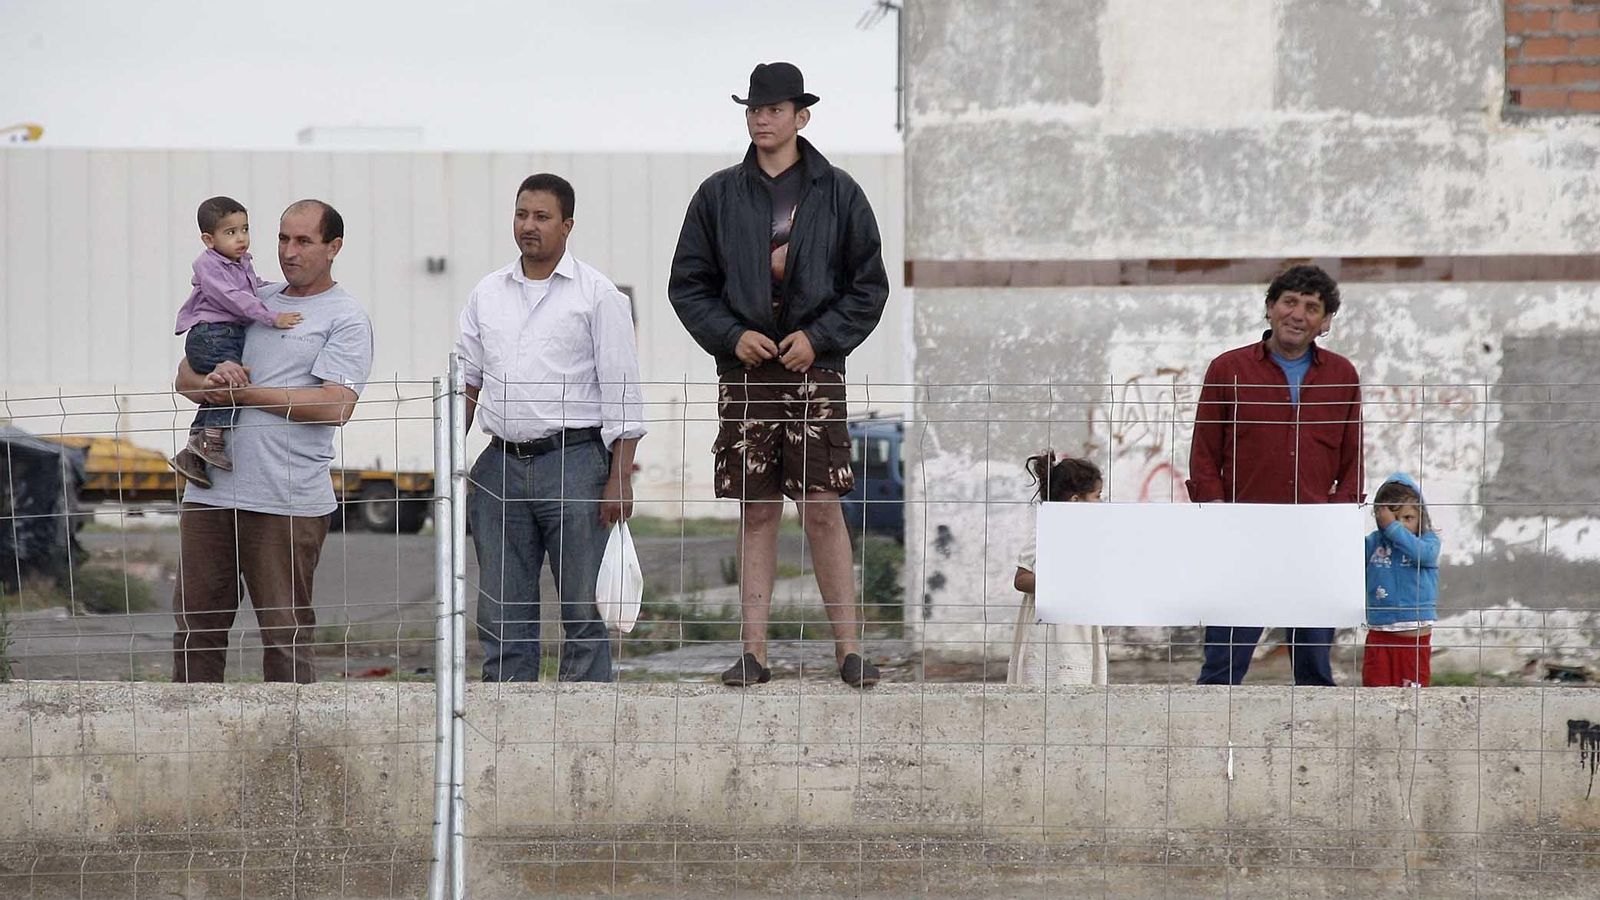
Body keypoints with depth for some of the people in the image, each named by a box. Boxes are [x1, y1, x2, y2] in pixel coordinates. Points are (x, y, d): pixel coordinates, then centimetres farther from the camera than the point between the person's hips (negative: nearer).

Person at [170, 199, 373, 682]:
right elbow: (185, 377, 19)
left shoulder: (346, 318, 0)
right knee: (196, 624, 7)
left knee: (285, 632, 0)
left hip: (288, 501, -6)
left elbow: (334, 406, -14)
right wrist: (211, 383, -6)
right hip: (210, 490, 6)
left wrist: (243, 392, -10)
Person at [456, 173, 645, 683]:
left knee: (583, 610, -3)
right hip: (501, 466, 5)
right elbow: (464, 383, 18)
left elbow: (622, 396, -3)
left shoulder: (598, 296, 0)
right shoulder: (487, 295, 14)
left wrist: (620, 479, -11)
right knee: (501, 616, 5)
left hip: (574, 462, -4)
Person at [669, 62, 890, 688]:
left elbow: (869, 286, 6)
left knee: (823, 508, -5)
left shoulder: (838, 194, 4)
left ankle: (848, 648, -1)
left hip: (815, 370, -2)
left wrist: (819, 337, -7)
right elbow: (688, 284, 9)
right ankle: (754, 651, 6)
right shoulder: (719, 196, 7)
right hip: (744, 370, 2)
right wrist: (731, 335, -6)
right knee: (756, 512, 3)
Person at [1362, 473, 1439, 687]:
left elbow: (1422, 553, -23)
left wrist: (1393, 526, -22)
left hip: (1415, 636, -2)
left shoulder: (1429, 541, -1)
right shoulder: (1373, 542, 4)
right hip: (1379, 634, 2)